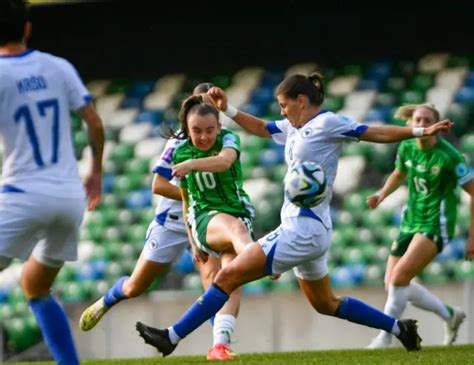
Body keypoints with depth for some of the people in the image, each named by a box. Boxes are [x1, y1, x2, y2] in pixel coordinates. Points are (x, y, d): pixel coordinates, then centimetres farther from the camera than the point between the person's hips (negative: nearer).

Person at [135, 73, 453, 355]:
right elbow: (260, 128, 32)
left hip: (303, 228, -10)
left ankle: (173, 337, -10)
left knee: (228, 276, -11)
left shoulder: (328, 123, -9)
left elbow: (378, 133, -7)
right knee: (326, 304, 21)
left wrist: (421, 131, -16)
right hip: (305, 228, 10)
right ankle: (399, 328, 25)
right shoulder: (294, 128, 16)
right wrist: (227, 110, 22)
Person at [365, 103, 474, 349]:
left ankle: (386, 335, -10)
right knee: (392, 284, 6)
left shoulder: (448, 156, -19)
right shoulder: (407, 147, -1)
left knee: (400, 275, -23)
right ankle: (449, 315, 24)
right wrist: (382, 194, 1)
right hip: (411, 221, 7)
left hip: (436, 226, -7)